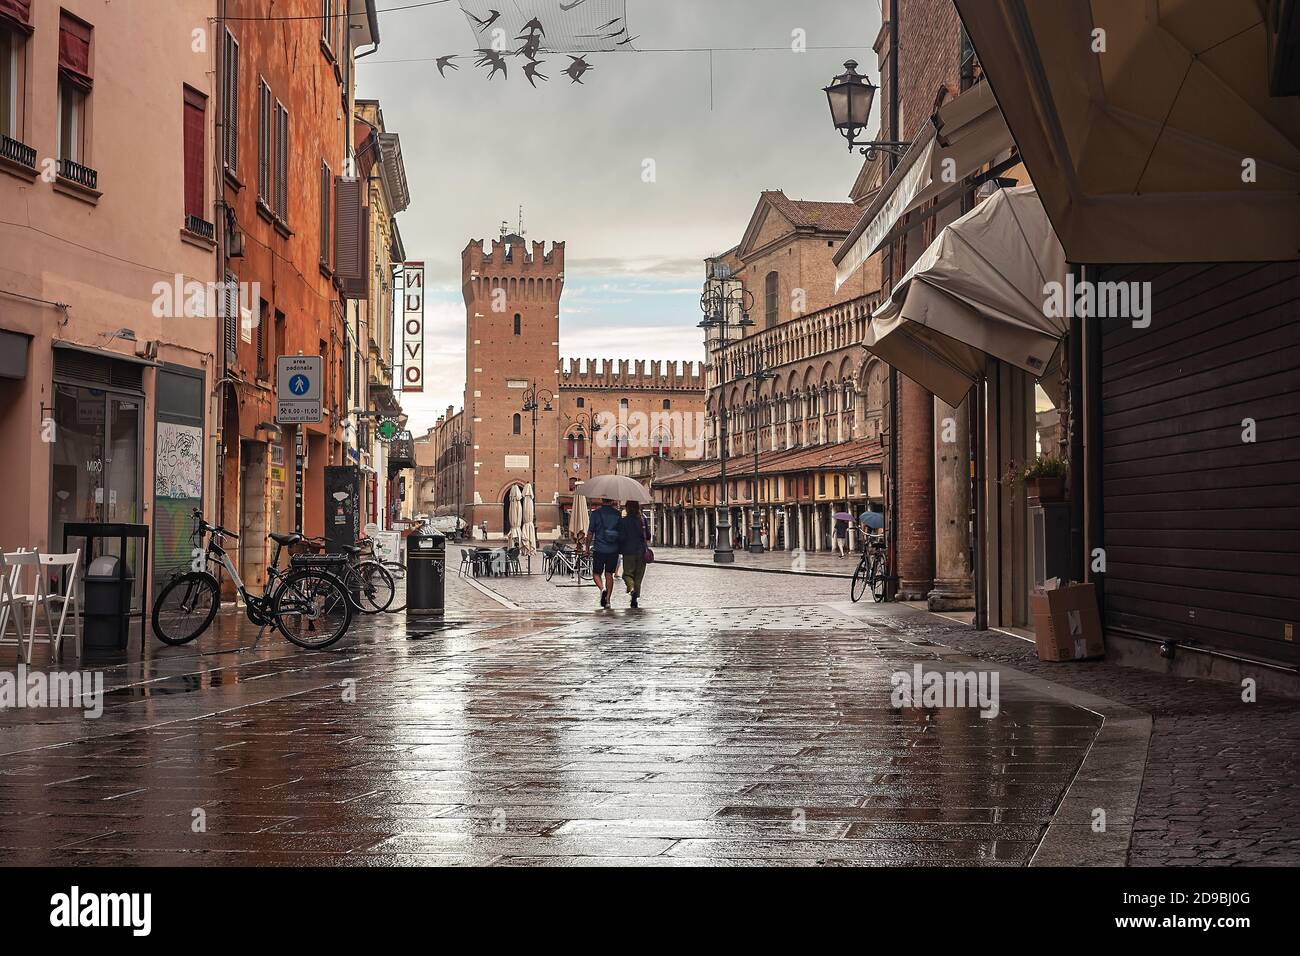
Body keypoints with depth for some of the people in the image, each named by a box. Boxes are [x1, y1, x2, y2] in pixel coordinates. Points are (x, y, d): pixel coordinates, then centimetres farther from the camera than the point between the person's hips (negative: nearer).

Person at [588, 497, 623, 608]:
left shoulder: (596, 513, -6)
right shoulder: (617, 513, 3)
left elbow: (591, 532, -5)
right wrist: (620, 547, 20)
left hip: (599, 549, -3)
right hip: (613, 549, 3)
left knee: (596, 573, 9)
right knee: (609, 574, 10)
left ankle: (602, 589, -19)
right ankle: (608, 599, 7)